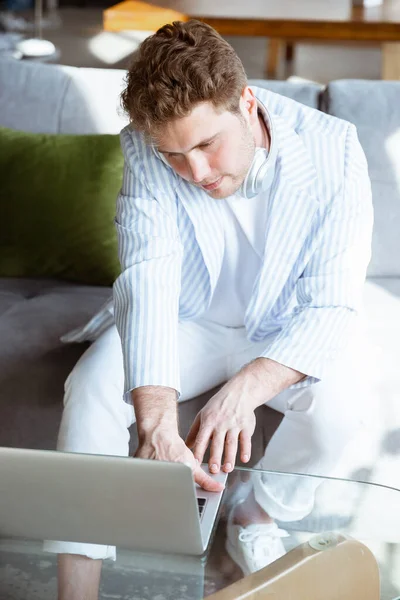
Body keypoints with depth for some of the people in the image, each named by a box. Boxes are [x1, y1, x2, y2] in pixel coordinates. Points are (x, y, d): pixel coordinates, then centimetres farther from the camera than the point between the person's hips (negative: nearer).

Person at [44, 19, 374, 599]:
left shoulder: (333, 151, -25)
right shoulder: (146, 149, -22)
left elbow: (332, 308, -28)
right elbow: (148, 281, -34)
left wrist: (248, 387, -47)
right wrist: (156, 425, -49)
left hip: (286, 336, 0)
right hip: (187, 324, 1)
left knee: (338, 398, -30)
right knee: (91, 388, -25)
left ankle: (258, 520, 0)